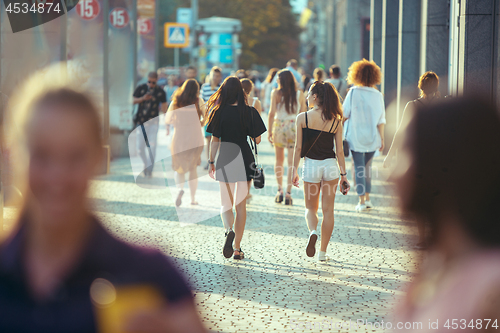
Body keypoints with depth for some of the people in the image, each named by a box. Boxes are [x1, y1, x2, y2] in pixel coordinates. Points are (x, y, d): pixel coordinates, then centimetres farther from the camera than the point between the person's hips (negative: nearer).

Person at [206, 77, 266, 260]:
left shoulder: (219, 112, -5)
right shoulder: (250, 112, -6)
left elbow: (214, 140, -3)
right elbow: (257, 139, -3)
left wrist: (211, 162, 6)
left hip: (224, 162, 0)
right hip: (245, 161, 0)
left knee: (226, 203, 12)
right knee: (241, 204, 9)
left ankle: (229, 230, -19)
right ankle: (237, 248, 10)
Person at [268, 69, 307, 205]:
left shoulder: (276, 93, -4)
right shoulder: (299, 94, 1)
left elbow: (272, 113, -7)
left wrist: (270, 131, -2)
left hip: (279, 126, 0)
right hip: (294, 128, 0)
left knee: (279, 160, 15)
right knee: (292, 162, 2)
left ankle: (280, 190, 13)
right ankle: (288, 192, -3)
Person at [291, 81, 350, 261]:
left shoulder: (303, 118, -7)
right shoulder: (335, 121, -1)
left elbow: (298, 147, -4)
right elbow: (339, 151, 1)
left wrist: (294, 170, 4)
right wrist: (343, 174, 8)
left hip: (311, 165, -1)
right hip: (330, 165, 1)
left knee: (311, 208, 15)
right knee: (328, 210, 9)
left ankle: (312, 232, -17)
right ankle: (323, 251, 11)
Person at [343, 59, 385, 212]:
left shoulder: (353, 92, -9)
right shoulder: (378, 95, -3)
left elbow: (344, 114, -6)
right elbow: (381, 120, -2)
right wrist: (382, 139, 5)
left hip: (356, 136, -3)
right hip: (372, 137, 3)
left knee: (359, 167, 2)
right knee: (367, 166, 18)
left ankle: (362, 201, -1)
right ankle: (367, 198, 20)